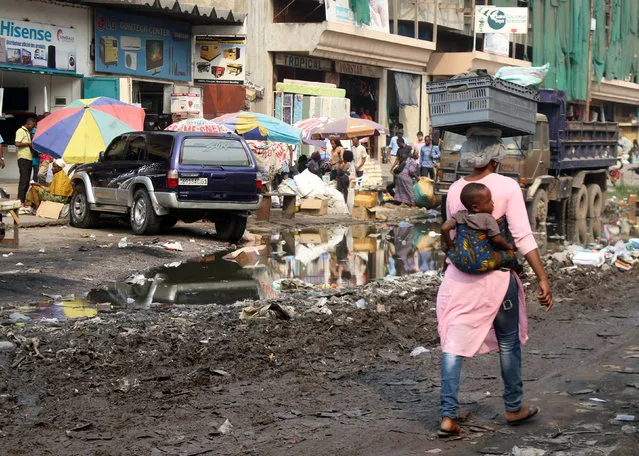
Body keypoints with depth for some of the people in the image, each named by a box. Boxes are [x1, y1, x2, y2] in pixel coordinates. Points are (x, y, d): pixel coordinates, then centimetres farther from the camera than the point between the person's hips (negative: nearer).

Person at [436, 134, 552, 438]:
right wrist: (542, 278, -12)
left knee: (453, 344, 4)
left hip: (458, 276, 3)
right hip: (496, 276, -3)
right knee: (508, 342, 15)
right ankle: (514, 408, 29)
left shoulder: (455, 190, 4)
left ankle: (448, 416, -3)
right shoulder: (507, 187, -10)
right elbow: (523, 237, -15)